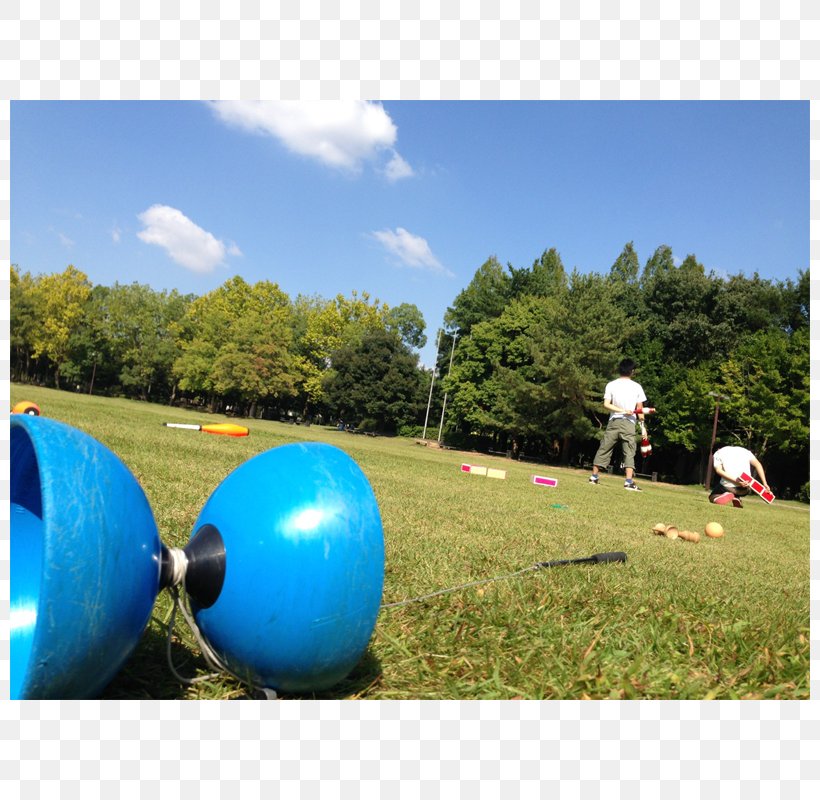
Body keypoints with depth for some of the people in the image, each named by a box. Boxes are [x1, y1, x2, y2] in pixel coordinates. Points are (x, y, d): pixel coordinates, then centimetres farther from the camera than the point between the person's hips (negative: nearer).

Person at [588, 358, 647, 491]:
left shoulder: (611, 385, 2)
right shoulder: (637, 386, 0)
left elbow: (606, 404, -7)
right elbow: (640, 409, -1)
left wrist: (622, 410, -7)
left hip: (613, 422, 2)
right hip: (629, 423, -1)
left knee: (604, 449, 9)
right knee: (629, 452, 0)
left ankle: (594, 476, 13)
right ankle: (629, 482, -9)